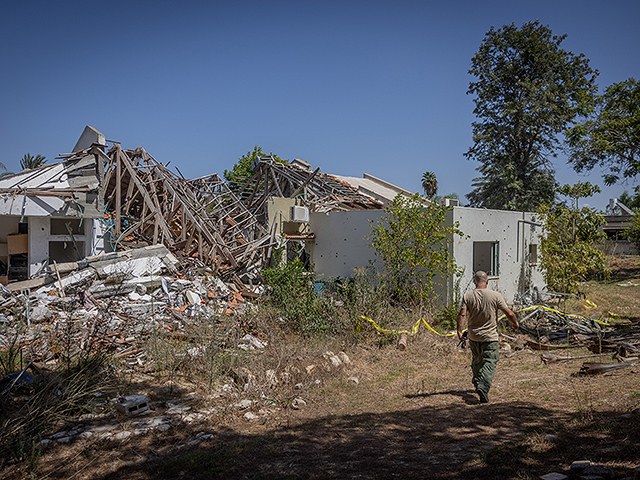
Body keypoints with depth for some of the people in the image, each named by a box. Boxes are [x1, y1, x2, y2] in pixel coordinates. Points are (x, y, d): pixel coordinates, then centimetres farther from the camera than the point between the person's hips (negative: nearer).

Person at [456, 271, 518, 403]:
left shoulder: (467, 296, -6)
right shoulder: (495, 296, -9)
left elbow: (462, 314, -14)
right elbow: (509, 313, -4)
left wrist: (459, 331, -10)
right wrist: (515, 322, 14)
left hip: (473, 336, 3)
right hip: (490, 337, -3)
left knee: (476, 361, 21)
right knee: (489, 363, -1)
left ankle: (477, 383, 35)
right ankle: (483, 387, -17)